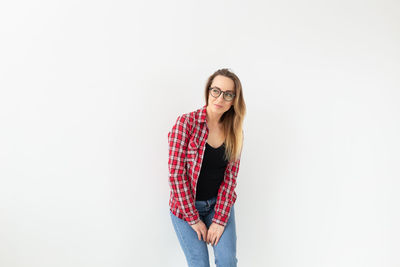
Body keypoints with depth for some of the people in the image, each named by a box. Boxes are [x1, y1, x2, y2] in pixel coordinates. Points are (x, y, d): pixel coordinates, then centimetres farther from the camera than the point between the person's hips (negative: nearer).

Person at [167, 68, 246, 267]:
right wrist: (193, 219, -13)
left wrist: (220, 219, -10)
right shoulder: (186, 122, -14)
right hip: (185, 205, -3)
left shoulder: (234, 131, -1)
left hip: (219, 203, 3)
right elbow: (176, 173, -15)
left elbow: (230, 176, -2)